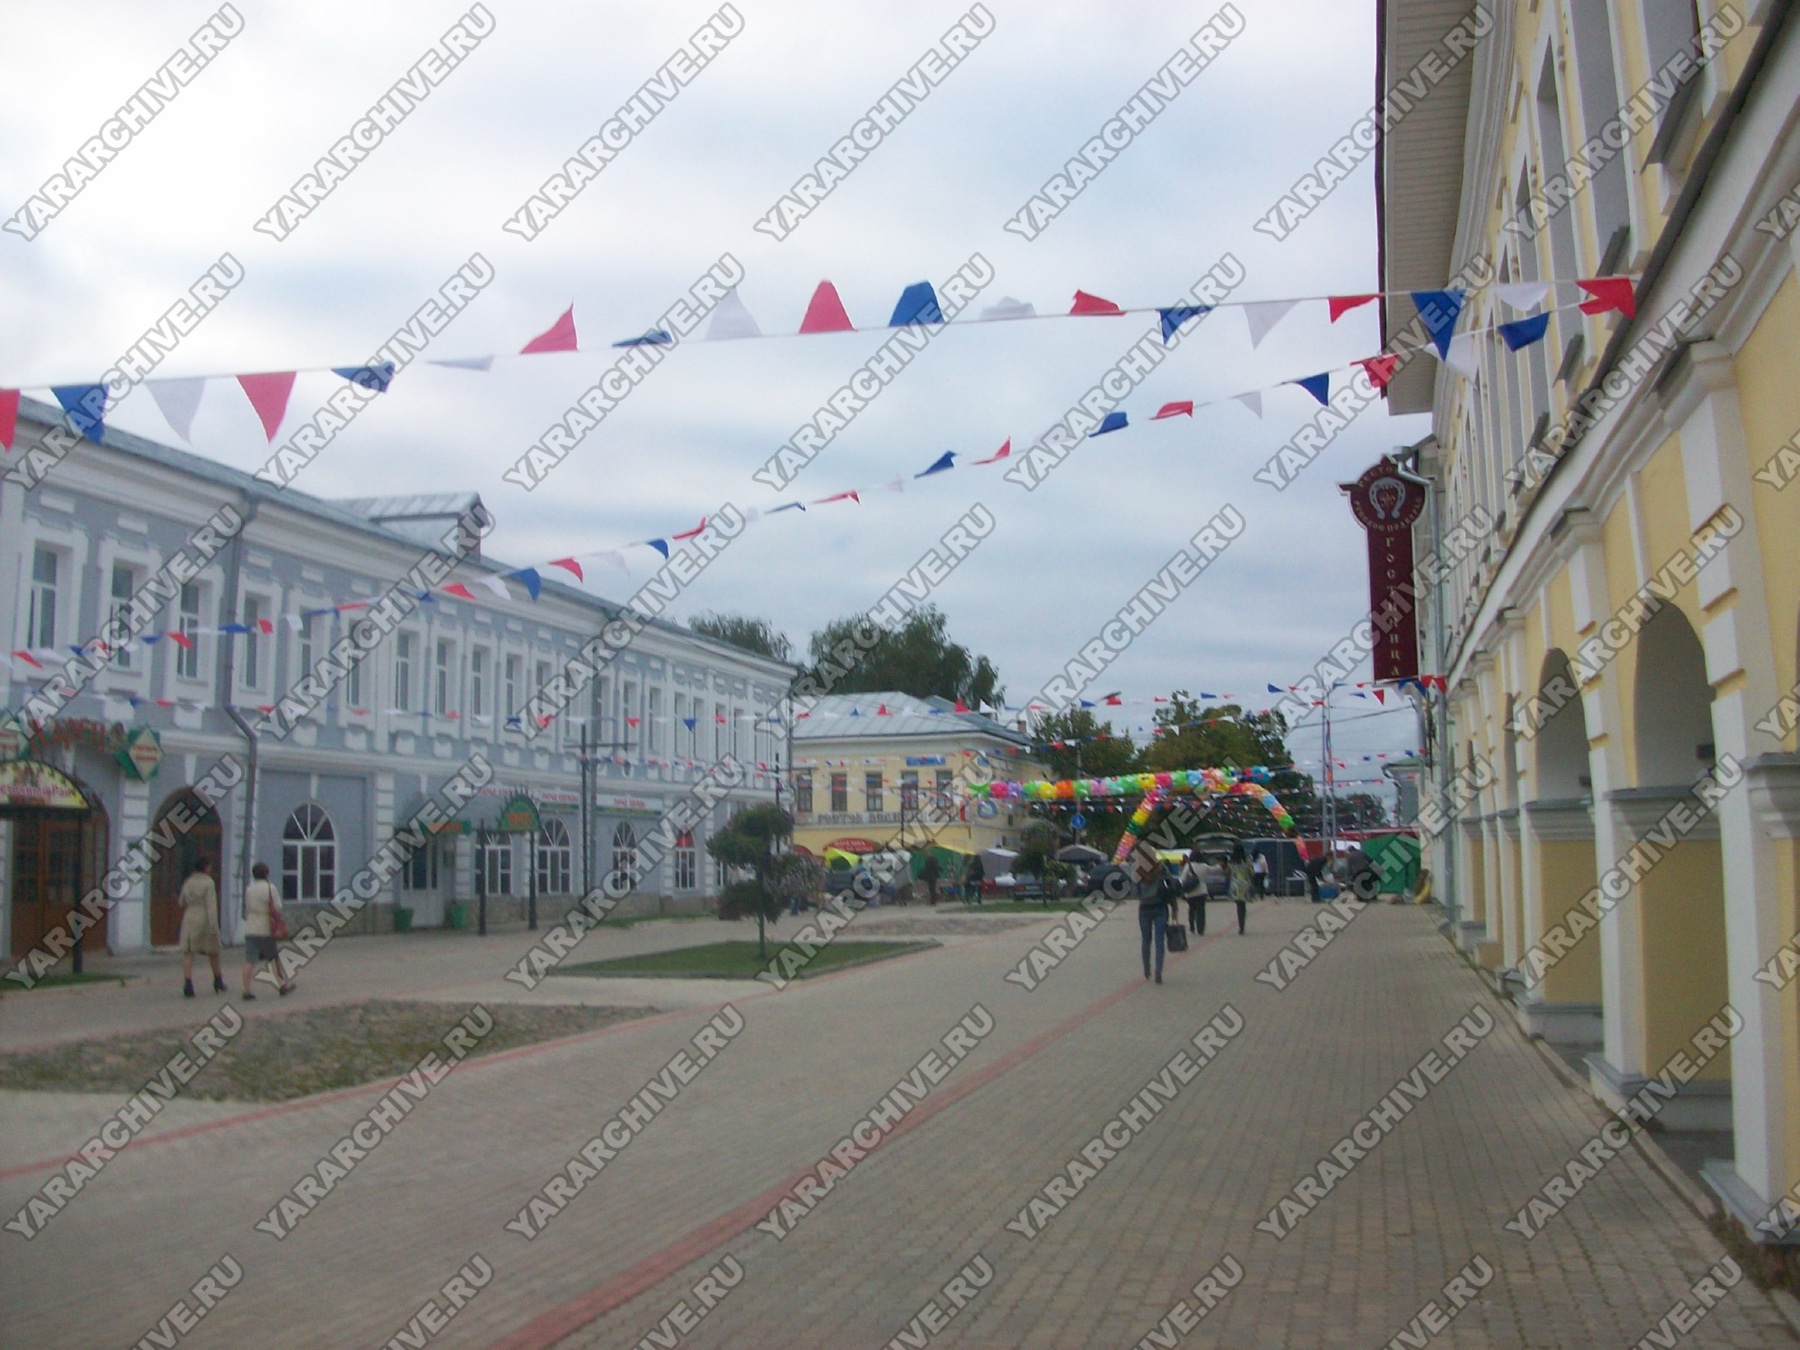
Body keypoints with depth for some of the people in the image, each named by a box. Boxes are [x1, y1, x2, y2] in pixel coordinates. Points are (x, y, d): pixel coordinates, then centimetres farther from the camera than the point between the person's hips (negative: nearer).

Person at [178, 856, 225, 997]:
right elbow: (211, 905, -17)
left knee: (187, 953, -2)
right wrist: (214, 926, -20)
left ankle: (187, 984, -19)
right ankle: (218, 981, 30)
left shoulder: (188, 882, 7)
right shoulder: (208, 882, -9)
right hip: (205, 920, -3)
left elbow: (182, 903, 18)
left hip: (189, 919, 3)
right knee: (213, 951, 15)